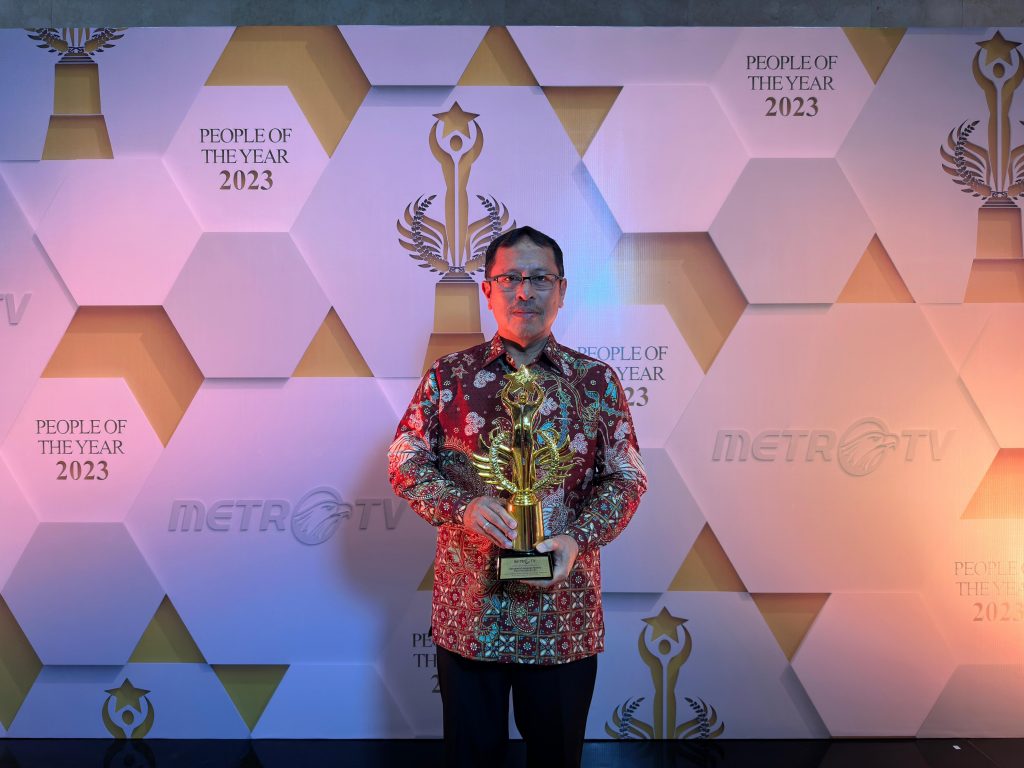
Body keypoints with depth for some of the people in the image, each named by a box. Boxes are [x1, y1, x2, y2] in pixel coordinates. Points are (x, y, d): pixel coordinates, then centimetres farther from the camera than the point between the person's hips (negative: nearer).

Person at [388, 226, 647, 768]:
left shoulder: (596, 382, 1)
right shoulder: (449, 377, 1)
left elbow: (626, 477, 2)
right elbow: (405, 463, 1)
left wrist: (579, 536, -15)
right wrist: (462, 507, -18)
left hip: (563, 612, 0)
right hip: (468, 610, 0)